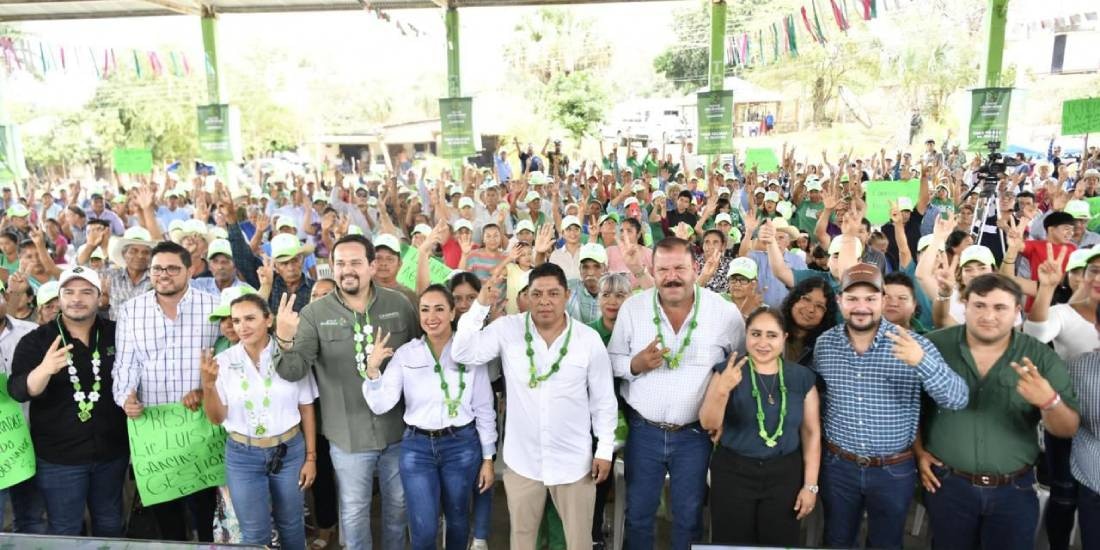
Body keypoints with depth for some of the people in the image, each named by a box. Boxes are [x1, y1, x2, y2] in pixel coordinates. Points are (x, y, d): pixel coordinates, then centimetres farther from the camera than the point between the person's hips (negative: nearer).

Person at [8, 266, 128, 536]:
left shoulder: (117, 334, -3)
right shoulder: (35, 340, -6)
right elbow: (18, 390, -18)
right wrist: (44, 370, -37)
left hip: (112, 451, 2)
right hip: (58, 456, -2)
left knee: (111, 525, 19)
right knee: (65, 531, 11)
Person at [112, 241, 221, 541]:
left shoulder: (212, 306, -3)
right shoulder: (130, 310, 3)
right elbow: (125, 362, 4)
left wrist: (205, 389, -16)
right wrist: (125, 396, -12)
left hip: (202, 419, -2)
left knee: (204, 495, 9)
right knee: (162, 496, 14)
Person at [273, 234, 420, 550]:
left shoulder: (398, 304, -5)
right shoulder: (314, 314, -10)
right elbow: (294, 371, -17)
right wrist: (285, 342, -38)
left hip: (398, 429, 2)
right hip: (348, 435, -2)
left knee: (398, 503, 21)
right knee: (354, 511, 15)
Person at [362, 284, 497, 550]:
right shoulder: (405, 353, -3)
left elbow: (484, 409, 0)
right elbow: (381, 405, -8)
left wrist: (488, 458, 1)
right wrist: (372, 370, -24)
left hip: (462, 445, 0)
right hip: (417, 447, 0)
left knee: (457, 519, 18)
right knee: (423, 529, 4)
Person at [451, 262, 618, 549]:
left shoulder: (589, 339, -8)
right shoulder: (507, 329, -7)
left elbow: (603, 400, -1)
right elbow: (462, 354, -15)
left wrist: (605, 449, -3)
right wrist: (481, 305, -21)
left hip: (574, 460, 0)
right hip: (522, 459, 1)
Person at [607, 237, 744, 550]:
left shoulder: (726, 312, -9)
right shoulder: (632, 307, -7)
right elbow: (611, 360, 1)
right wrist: (635, 364, -20)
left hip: (695, 433, 0)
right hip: (643, 430, 1)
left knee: (689, 516, 17)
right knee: (638, 512, 16)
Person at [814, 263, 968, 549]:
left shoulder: (913, 345, -14)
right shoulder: (824, 344, -5)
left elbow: (957, 399, -23)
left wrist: (921, 361, -39)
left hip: (894, 471, -1)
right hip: (838, 466, 2)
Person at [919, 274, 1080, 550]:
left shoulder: (1041, 357, -6)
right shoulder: (934, 346, -9)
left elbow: (1068, 430, -7)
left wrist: (1049, 401, -27)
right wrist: (918, 450, -2)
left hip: (1015, 490, 1)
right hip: (947, 484, 0)